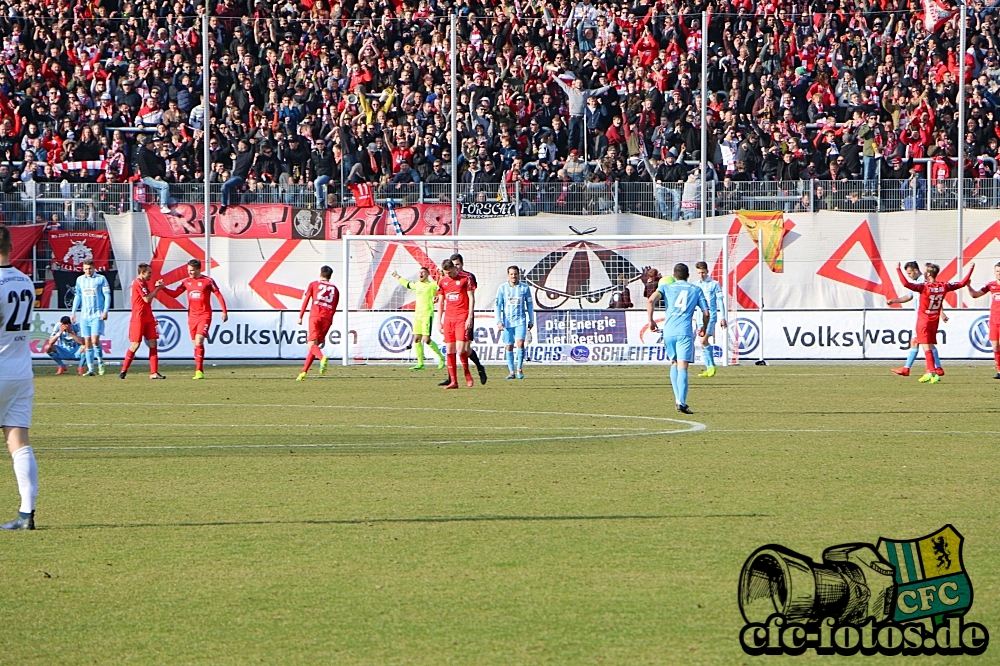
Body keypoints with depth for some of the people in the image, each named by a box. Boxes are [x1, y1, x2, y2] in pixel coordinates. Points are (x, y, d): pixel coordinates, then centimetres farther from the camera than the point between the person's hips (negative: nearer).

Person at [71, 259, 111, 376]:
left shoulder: (101, 279, -1)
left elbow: (107, 295, -1)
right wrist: (73, 312, 16)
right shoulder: (80, 280, 11)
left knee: (95, 340, -15)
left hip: (97, 315, -4)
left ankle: (101, 362, 7)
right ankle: (90, 369, 5)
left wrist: (105, 311, -11)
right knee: (87, 342, 2)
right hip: (84, 315, 4)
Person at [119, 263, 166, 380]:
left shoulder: (143, 283, 16)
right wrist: (157, 288, -10)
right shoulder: (138, 283, -14)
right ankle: (124, 370, 5)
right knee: (135, 344, -6)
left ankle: (154, 372, 0)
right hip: (138, 319, -9)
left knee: (153, 343, 1)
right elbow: (147, 299, -17)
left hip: (148, 319, 9)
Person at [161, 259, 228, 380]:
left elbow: (219, 295, -2)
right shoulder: (186, 282, 7)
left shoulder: (208, 281, -6)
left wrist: (224, 312, -5)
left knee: (199, 342, -17)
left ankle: (199, 371, -16)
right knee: (196, 344, 5)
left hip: (204, 316, -5)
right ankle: (199, 371, 10)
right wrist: (163, 288, -7)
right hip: (192, 316, 5)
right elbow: (175, 294, 9)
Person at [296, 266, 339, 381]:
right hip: (327, 318, 3)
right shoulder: (334, 289, 21)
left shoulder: (314, 284, 13)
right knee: (315, 345, 10)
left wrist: (300, 316, 7)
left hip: (315, 315, -3)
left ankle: (322, 357, -44)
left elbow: (305, 300, 5)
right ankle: (303, 372, 6)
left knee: (312, 344, -11)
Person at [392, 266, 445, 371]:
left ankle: (441, 357, 7)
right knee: (417, 339, 2)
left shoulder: (433, 285, -3)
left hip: (427, 315, -7)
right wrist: (397, 276, 46)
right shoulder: (417, 285, 17)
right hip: (417, 315, 7)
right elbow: (407, 284, 36)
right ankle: (420, 363, 8)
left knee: (426, 340, -12)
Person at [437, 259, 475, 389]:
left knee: (460, 349, -14)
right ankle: (453, 381, 4)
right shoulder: (443, 282, 11)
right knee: (450, 350, 1)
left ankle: (467, 373, 10)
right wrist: (439, 321, 13)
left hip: (462, 318, -5)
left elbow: (471, 298, -4)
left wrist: (470, 318, -10)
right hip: (448, 318, 5)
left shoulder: (465, 278, -3)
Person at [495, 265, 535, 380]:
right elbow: (498, 305, 3)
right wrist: (499, 321, -5)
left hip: (520, 320, -1)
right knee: (509, 346, 2)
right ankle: (511, 371, 11)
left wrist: (531, 321, 9)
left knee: (520, 343, -17)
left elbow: (530, 305, 10)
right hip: (507, 322, 1)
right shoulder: (502, 288, 2)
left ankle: (519, 368, -2)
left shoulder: (524, 288, 2)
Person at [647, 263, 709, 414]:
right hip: (685, 332, -2)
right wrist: (704, 328, 29)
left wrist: (651, 321, 5)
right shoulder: (696, 290, 15)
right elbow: (706, 312, 11)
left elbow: (651, 300, -3)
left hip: (668, 331, 2)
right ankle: (681, 402, -22)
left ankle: (678, 398, 10)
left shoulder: (666, 287, 14)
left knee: (674, 364, 20)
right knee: (682, 367, -9)